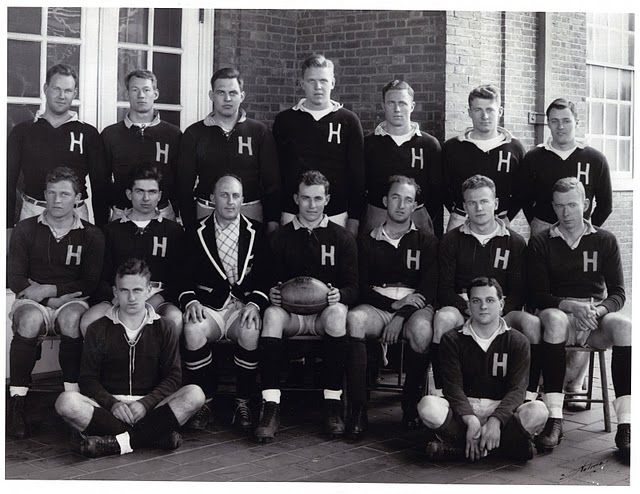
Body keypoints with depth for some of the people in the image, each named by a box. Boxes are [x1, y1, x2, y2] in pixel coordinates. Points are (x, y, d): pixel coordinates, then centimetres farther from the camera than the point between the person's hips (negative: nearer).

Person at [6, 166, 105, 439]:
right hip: (32, 301, 0)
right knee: (30, 319, -35)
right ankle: (16, 403, -31)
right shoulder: (26, 229, 7)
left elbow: (91, 283, 0)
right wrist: (53, 300, -11)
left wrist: (50, 289, -11)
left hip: (72, 301, 0)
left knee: (71, 318, -36)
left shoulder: (91, 235, 6)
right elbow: (14, 276, 2)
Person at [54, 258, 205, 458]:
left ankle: (119, 442, -33)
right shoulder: (98, 330, 11)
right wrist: (112, 404, -14)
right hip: (108, 408, 0)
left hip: (150, 408, 0)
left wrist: (145, 404, -14)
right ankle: (154, 436, -31)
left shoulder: (163, 328, 11)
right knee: (66, 402, -30)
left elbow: (173, 377, 4)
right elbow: (88, 379, 5)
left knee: (194, 394, -28)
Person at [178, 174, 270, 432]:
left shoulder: (255, 232, 10)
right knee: (193, 329, -33)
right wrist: (190, 301, -15)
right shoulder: (197, 234, 9)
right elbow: (185, 277, 6)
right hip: (208, 305, 0)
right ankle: (204, 401, -16)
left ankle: (243, 402, -17)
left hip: (244, 305, 0)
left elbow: (265, 276, 6)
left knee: (250, 331, -35)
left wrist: (254, 304, -12)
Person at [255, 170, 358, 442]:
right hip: (291, 312, 1)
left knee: (337, 312, -36)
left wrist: (338, 295, -18)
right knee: (272, 315, -33)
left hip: (325, 312, -1)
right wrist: (272, 294, -14)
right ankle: (270, 407, -36)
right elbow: (269, 282, 10)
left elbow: (353, 287, 5)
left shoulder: (343, 238, 9)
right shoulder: (280, 238, 12)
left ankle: (333, 404, -30)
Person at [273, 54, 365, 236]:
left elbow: (358, 174, 3)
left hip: (336, 217, -1)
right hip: (292, 216, 1)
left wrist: (354, 220, -2)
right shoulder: (284, 120, 6)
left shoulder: (348, 120, 4)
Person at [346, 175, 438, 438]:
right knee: (354, 318, -34)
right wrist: (393, 303, -10)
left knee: (422, 329, -37)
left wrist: (401, 316, -13)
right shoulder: (367, 242, 17)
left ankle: (411, 405, -14)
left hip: (413, 308, -1)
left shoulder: (427, 242, 15)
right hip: (377, 307, 1)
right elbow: (360, 288, 7)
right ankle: (358, 410, -32)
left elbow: (430, 288, 2)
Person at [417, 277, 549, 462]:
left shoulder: (518, 341, 5)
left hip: (501, 408, 0)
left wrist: (496, 421, -26)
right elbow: (453, 386, -7)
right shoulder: (453, 340, 5)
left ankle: (459, 447, -28)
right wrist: (470, 420, -26)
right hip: (463, 409, 0)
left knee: (538, 411, -31)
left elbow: (517, 389, -7)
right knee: (428, 406, -31)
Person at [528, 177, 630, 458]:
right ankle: (554, 420, -38)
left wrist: (597, 311, -17)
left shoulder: (605, 241, 10)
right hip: (558, 311, -1)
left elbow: (618, 293, 4)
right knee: (554, 319, -37)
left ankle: (625, 426, -35)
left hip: (597, 319, 1)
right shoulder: (541, 243, 7)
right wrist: (572, 307, -19)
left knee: (623, 325, -33)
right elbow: (538, 296, -2)